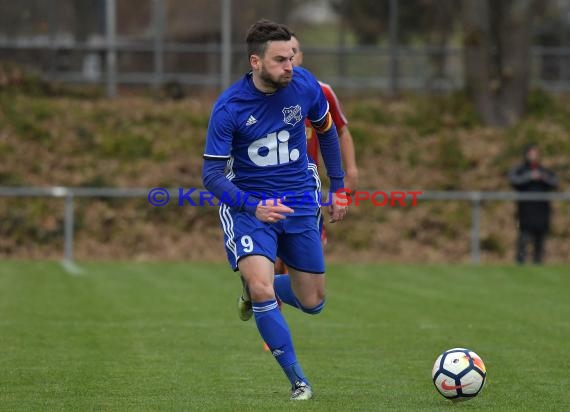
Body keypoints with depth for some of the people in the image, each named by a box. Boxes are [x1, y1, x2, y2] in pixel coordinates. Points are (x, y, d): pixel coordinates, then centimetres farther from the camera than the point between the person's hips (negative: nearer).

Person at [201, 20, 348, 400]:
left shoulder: (305, 86, -9)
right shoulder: (228, 107, -19)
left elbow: (326, 131, 11)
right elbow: (212, 174, -17)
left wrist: (338, 187, 12)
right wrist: (253, 208, -33)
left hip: (299, 201, 3)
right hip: (249, 203, -3)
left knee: (313, 303, 7)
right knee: (262, 288, -25)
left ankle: (256, 290, 41)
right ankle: (298, 380, -11)